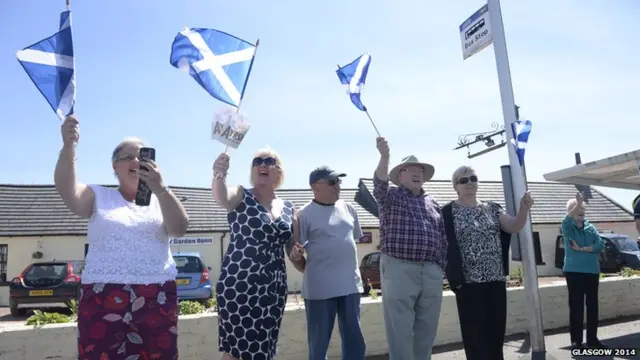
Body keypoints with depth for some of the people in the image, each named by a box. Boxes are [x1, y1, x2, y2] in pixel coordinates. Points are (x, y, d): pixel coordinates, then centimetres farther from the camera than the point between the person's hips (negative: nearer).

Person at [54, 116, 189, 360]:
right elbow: (67, 191, -10)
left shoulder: (161, 200, 12)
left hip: (157, 298, 1)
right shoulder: (98, 197, 10)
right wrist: (68, 147, -27)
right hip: (103, 298, -1)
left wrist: (160, 189, -22)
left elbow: (179, 229, -6)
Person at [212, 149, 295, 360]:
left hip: (274, 289, 4)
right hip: (238, 286, -4)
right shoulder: (241, 196, -3)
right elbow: (222, 198, -28)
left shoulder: (289, 208, 9)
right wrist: (219, 176, -48)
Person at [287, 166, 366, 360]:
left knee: (354, 340, 13)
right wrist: (310, 272, -5)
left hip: (351, 284, 5)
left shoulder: (348, 209, 8)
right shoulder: (305, 214, -8)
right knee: (318, 343, 9)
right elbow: (294, 248, -6)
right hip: (320, 288, -5)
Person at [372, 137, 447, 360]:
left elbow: (442, 238, 18)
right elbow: (380, 184, -20)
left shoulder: (432, 203, 17)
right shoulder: (391, 196, 3)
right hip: (399, 269, -5)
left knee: (427, 329, 12)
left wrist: (441, 267, 11)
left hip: (431, 271, 5)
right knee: (400, 330, -1)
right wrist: (384, 156, -37)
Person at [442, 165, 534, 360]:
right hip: (469, 283, -4)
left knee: (497, 334, 12)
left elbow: (514, 227, 0)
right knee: (475, 336, 3)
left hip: (496, 280, 5)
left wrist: (524, 209, -18)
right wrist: (454, 276, -15)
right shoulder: (449, 212, -5)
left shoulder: (492, 208, 10)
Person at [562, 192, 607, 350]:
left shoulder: (591, 227, 10)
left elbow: (600, 244, -3)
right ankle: (576, 341, 5)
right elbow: (567, 220, -26)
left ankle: (592, 338, 21)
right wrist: (578, 203, -39)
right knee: (576, 307, -2)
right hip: (574, 271, -4)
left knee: (592, 306, 9)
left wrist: (582, 249, -14)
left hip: (592, 271, 4)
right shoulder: (567, 228, -2)